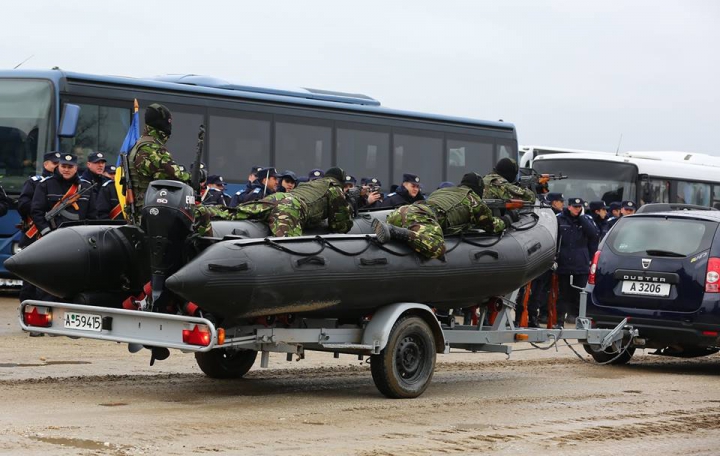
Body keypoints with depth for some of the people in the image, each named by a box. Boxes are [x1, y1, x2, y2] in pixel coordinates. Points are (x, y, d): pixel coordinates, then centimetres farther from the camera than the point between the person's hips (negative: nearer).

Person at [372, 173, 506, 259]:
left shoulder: (443, 190, 39)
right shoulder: (473, 198, 20)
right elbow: (491, 225, 28)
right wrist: (504, 222, 50)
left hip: (410, 208, 8)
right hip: (424, 216, -8)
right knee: (436, 248, -32)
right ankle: (392, 232, -41)